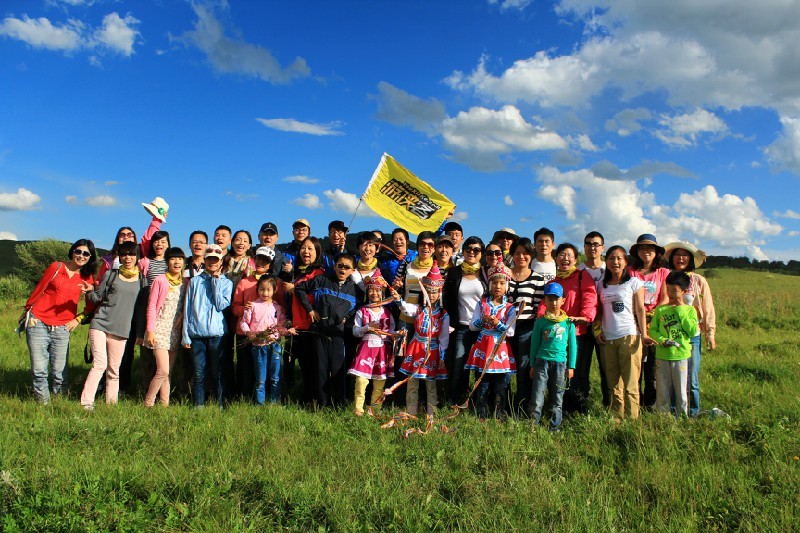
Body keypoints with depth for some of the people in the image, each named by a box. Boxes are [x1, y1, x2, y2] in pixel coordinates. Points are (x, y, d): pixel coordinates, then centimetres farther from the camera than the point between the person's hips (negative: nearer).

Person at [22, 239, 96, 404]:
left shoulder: (87, 278, 6)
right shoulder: (56, 267, 0)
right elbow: (38, 290, 7)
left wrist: (78, 319, -1)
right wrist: (27, 310, 11)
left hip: (62, 328, 2)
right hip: (38, 323, -2)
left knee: (59, 372, 1)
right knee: (39, 370, -3)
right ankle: (43, 403, 12)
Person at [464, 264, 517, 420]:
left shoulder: (510, 308, 2)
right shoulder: (482, 304, 6)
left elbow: (510, 332, -5)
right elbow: (472, 326, 3)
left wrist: (498, 324, -20)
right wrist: (482, 321, -16)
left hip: (500, 350, -1)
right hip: (483, 347, 1)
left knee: (500, 387, 4)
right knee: (482, 386, 5)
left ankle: (500, 416, 15)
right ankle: (481, 416, 15)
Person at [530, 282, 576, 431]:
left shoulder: (568, 322, 5)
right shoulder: (541, 322, 2)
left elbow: (572, 346, 9)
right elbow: (534, 344, 6)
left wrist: (571, 366, 6)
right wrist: (532, 365, 5)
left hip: (560, 363, 1)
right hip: (542, 361, -1)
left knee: (557, 399, 9)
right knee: (537, 398, -4)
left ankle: (555, 427, 19)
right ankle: (533, 425, 3)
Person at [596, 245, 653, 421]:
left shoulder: (634, 283, 3)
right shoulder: (602, 285, 14)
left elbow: (640, 309, 0)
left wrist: (643, 334, -7)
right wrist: (598, 330, 3)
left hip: (630, 336, -4)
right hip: (608, 339, 4)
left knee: (630, 382, -5)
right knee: (613, 383, 7)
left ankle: (631, 418, 1)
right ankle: (616, 418, 13)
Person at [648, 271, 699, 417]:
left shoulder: (689, 310, 2)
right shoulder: (660, 310, 3)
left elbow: (693, 331, -9)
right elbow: (652, 329, 1)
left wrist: (681, 312, -10)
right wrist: (662, 340, -17)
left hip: (681, 355, -1)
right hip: (662, 355, 1)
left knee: (681, 390, 7)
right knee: (662, 390, 8)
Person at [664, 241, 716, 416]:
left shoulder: (699, 281, 2)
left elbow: (708, 310, 5)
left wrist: (710, 334, 2)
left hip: (691, 336, -1)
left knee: (691, 379, 2)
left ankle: (693, 413, 18)